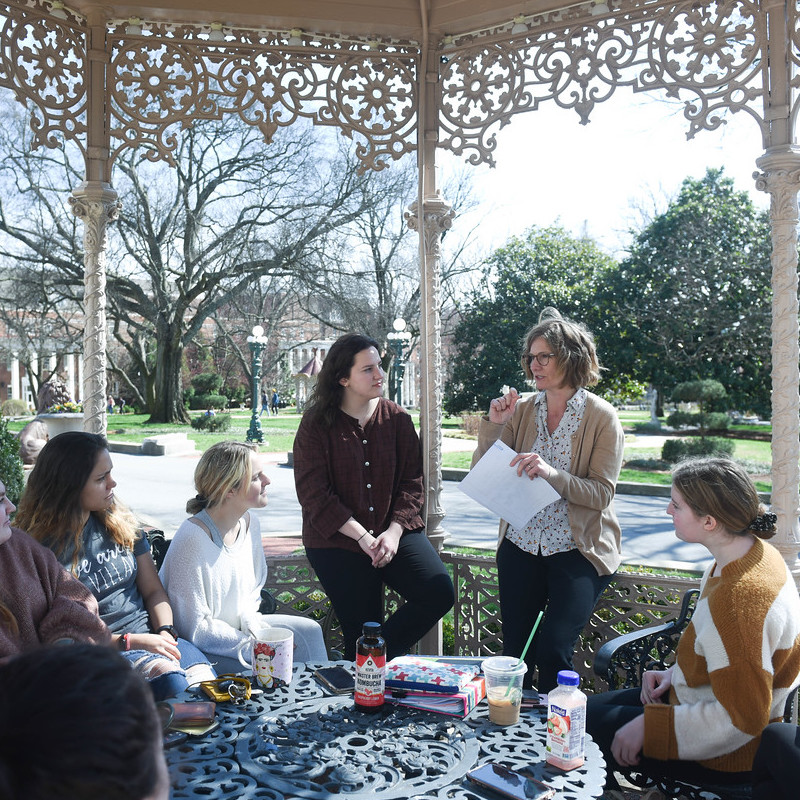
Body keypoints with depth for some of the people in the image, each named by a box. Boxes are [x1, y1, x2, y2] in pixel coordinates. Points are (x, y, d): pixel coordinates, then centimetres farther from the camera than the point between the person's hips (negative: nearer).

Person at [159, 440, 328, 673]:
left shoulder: (249, 522, 0)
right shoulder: (193, 538, -26)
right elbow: (194, 628, -22)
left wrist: (251, 622, -6)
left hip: (238, 629, 8)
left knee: (309, 630, -7)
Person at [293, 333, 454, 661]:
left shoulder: (397, 418, 4)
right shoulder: (316, 424, -4)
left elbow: (412, 481, 2)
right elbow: (314, 494, -10)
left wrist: (394, 532, -12)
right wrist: (363, 538, -17)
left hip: (395, 533, 3)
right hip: (337, 543, -3)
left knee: (439, 592, -17)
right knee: (360, 636, -1)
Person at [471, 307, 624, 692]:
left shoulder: (602, 418, -6)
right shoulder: (522, 409, 4)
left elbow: (601, 494, -12)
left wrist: (553, 475, -28)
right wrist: (493, 426, -12)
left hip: (576, 550, -3)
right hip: (521, 545, 4)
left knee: (553, 653, -11)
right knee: (514, 654, 6)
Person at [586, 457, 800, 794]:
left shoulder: (736, 598, -34)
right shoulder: (756, 551, -3)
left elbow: (742, 718, -30)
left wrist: (647, 726, -23)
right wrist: (674, 674, 5)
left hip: (727, 757, -9)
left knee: (584, 724, 0)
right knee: (594, 706, 16)